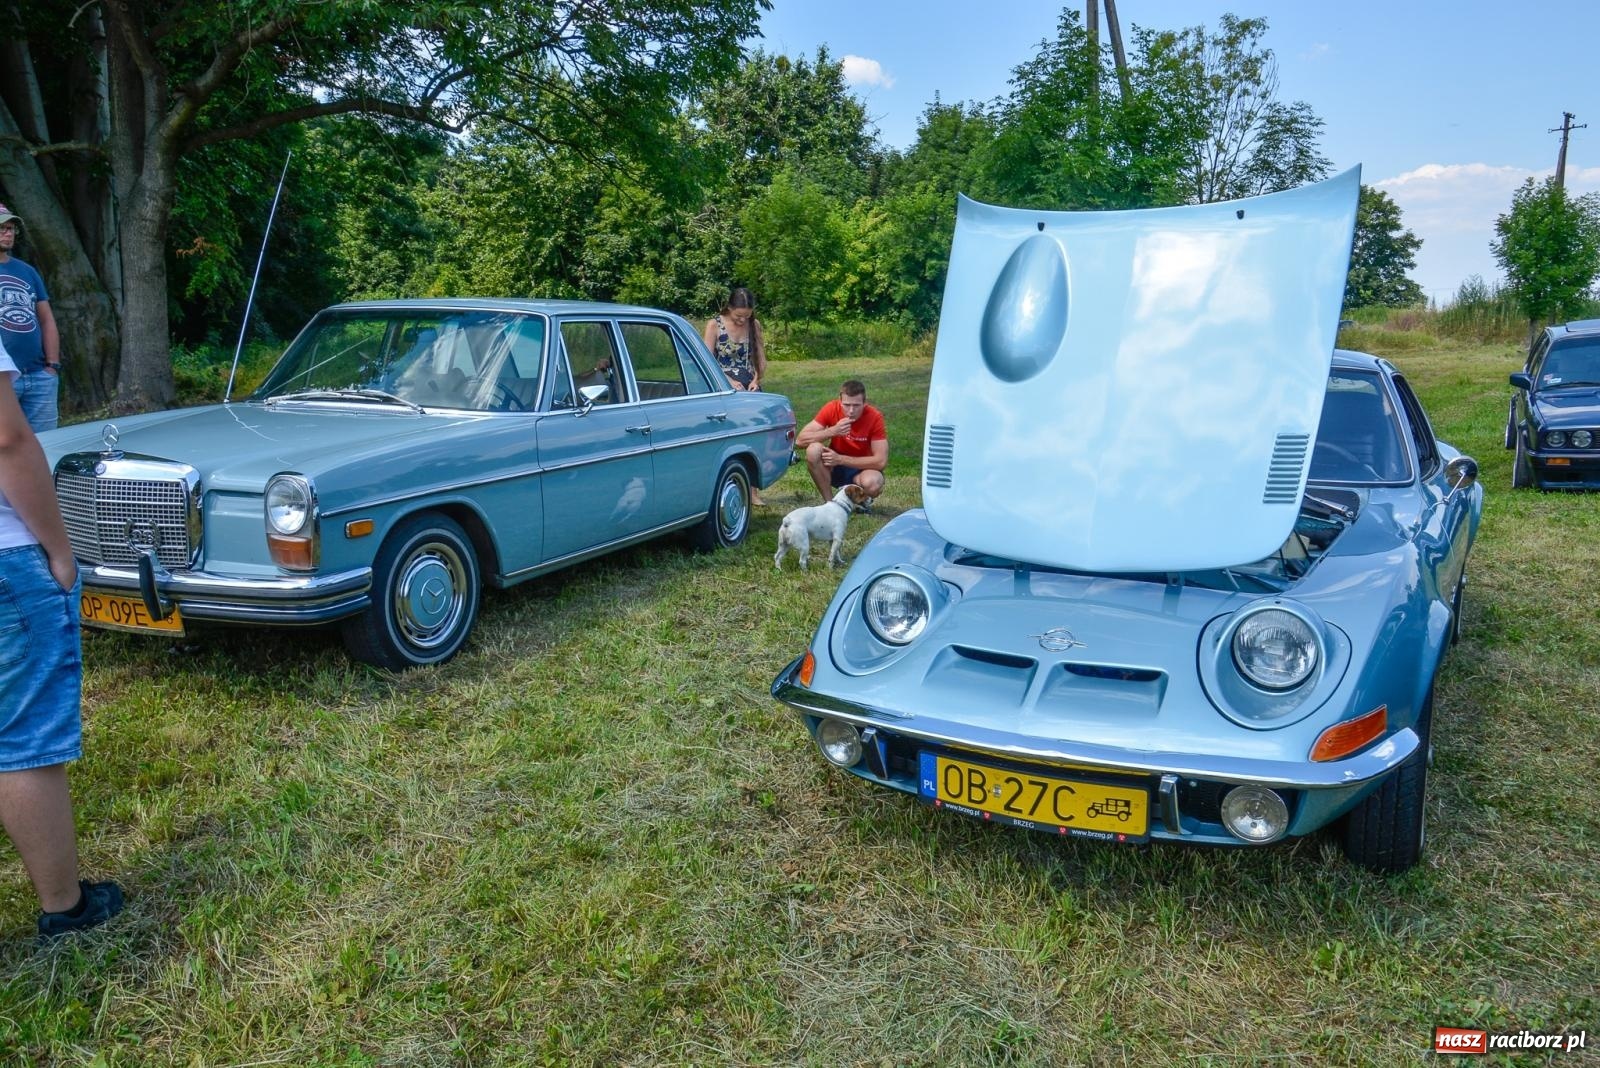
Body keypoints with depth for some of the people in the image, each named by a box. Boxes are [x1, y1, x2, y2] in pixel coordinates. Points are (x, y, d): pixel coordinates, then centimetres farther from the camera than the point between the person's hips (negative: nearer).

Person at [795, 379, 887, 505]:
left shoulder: (874, 418, -20)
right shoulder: (832, 409, -15)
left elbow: (881, 461, -23)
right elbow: (800, 441, -20)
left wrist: (840, 459, -27)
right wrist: (833, 431, -33)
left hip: (861, 470, -2)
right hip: (835, 468, 2)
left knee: (872, 484, -37)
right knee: (813, 450, -29)